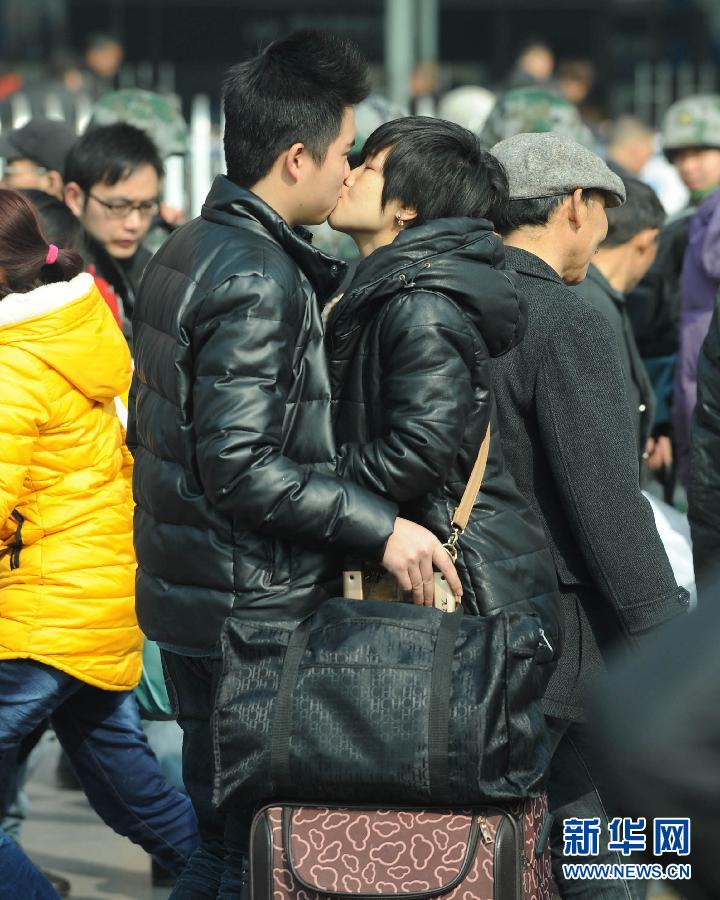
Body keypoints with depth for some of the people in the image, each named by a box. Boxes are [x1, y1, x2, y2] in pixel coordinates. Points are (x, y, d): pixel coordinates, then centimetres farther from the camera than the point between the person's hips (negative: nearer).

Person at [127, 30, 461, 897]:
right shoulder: (258, 281, -19)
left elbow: (147, 427, 18)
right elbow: (240, 466, -25)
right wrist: (379, 527, -22)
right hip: (252, 613, -10)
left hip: (180, 594, 10)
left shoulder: (184, 252, 11)